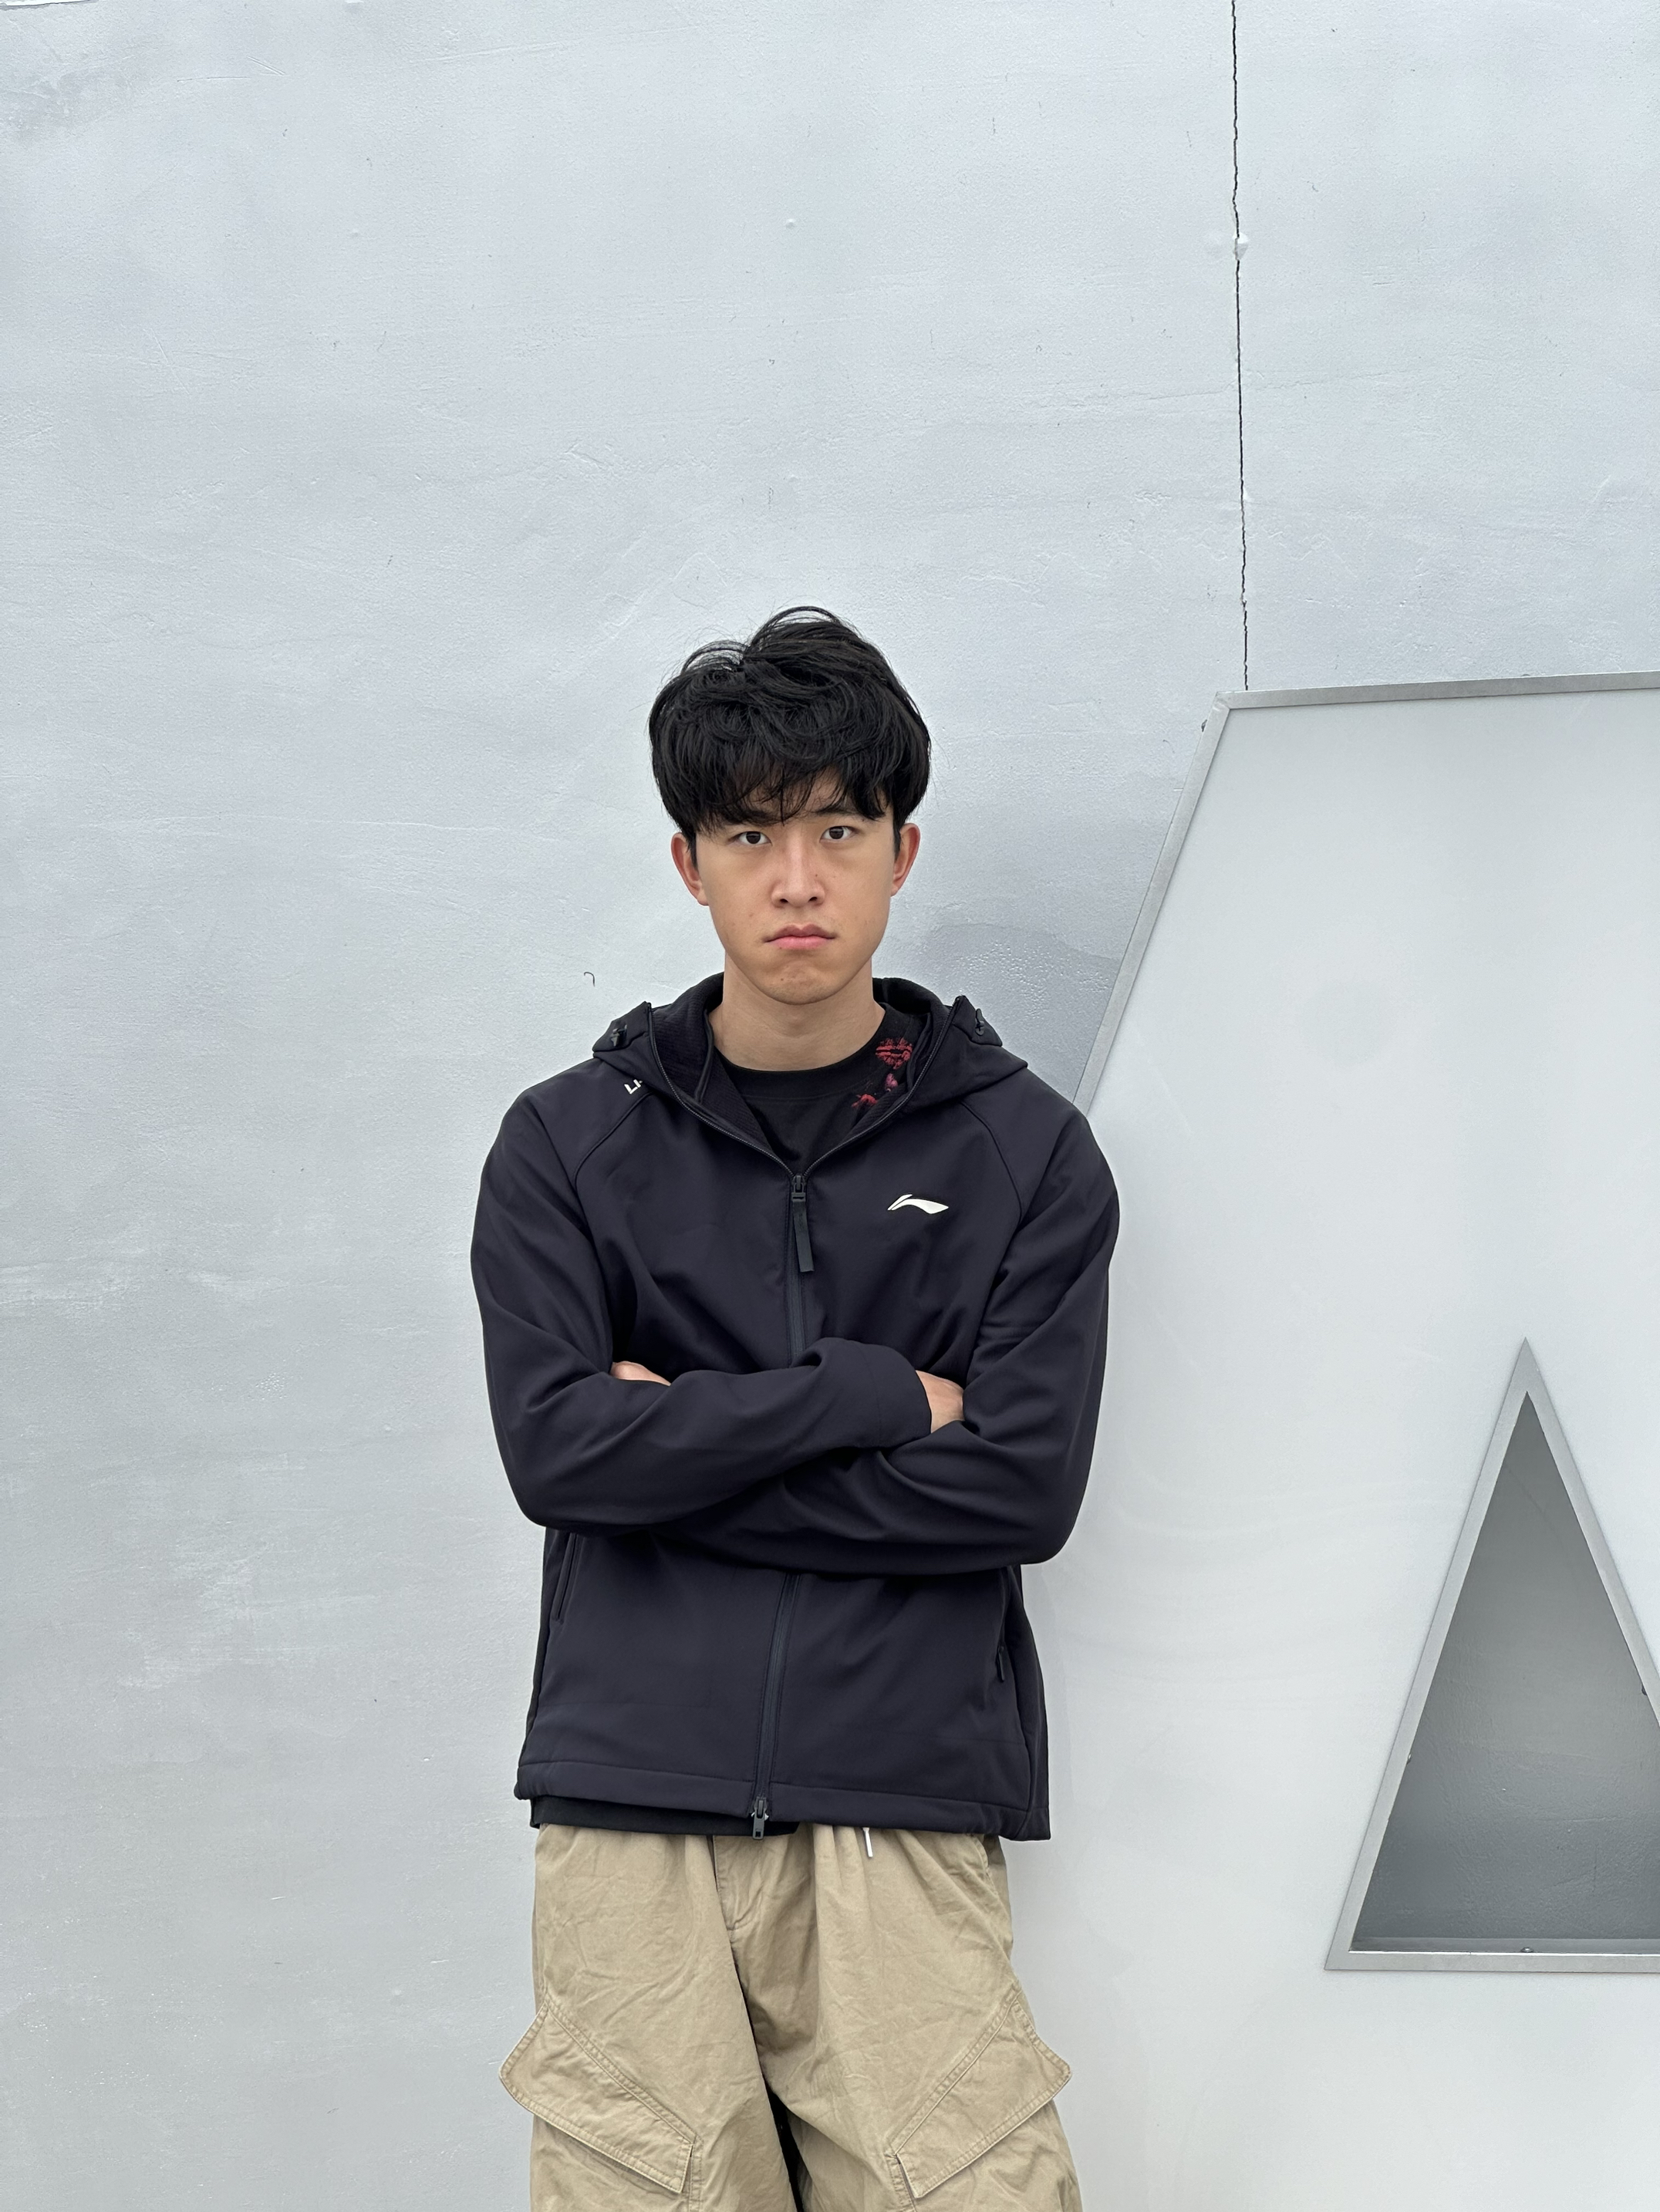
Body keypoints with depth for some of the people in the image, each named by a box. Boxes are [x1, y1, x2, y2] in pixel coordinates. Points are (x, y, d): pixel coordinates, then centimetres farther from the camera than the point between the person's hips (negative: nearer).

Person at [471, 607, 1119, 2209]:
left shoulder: (1025, 1152, 9)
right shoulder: (568, 1145, 10)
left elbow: (1024, 1487, -3)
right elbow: (556, 1446, -4)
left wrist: (688, 1451, -5)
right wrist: (876, 1392, -7)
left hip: (908, 1807, 0)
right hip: (634, 1799, 0)